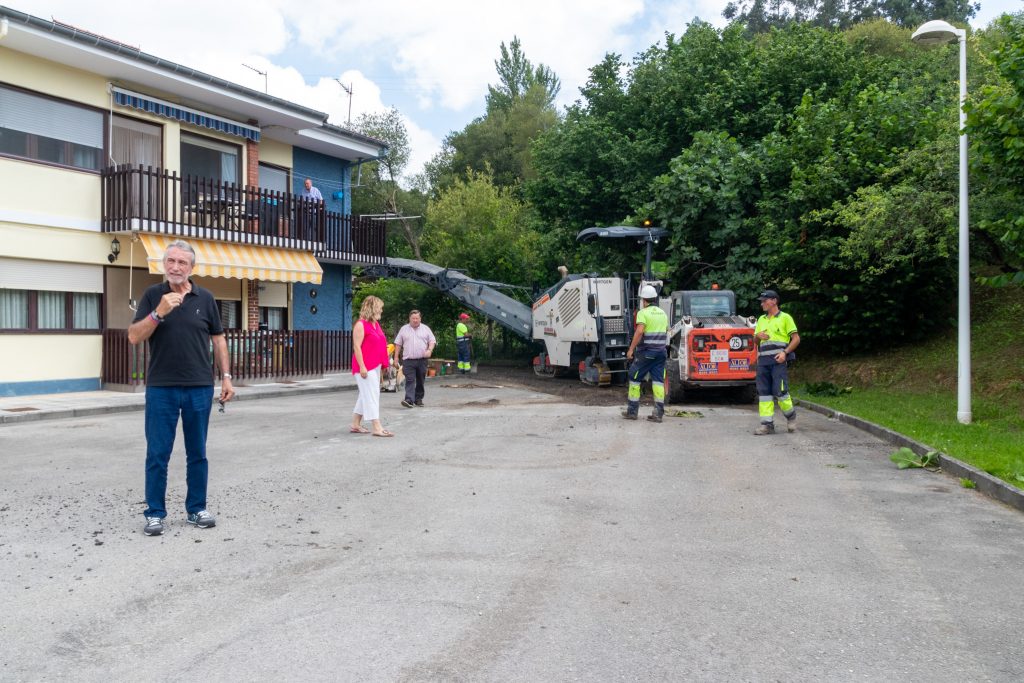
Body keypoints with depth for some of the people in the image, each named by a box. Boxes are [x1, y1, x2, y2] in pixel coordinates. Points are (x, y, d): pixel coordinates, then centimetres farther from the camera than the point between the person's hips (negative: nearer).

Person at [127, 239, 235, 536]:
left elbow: (218, 338, 10)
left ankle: (196, 509, 20)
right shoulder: (153, 295, 1)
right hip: (161, 388, -1)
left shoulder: (205, 298, 5)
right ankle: (155, 513, 13)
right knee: (157, 454, 3)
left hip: (200, 388, 2)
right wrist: (159, 312, -20)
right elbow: (134, 337, -6)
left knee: (197, 453, 9)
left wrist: (226, 376, 4)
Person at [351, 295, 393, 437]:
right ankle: (377, 428, -8)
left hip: (375, 366, 9)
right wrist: (362, 366, -22)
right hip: (365, 367, -9)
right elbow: (357, 347, -17)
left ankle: (355, 425, 21)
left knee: (366, 395, 13)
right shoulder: (361, 324, -12)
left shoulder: (376, 324, 15)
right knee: (371, 395, -9)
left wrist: (384, 362, 16)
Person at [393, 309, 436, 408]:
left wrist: (429, 350, -12)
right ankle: (409, 400, -21)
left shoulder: (426, 329, 10)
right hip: (408, 360, -1)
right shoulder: (404, 329, 9)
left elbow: (432, 341, 8)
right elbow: (398, 344, 10)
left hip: (422, 360, 2)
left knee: (421, 381, 7)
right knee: (410, 380, -12)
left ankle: (418, 399, 18)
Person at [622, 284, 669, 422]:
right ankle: (658, 413, -1)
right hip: (661, 352, 6)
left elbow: (639, 332, -22)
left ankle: (632, 411, 10)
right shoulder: (663, 313, 13)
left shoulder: (643, 313, -10)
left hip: (646, 352, -6)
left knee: (634, 379, 6)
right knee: (658, 381, 4)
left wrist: (631, 349, -20)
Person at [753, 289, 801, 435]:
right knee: (763, 391, -1)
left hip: (779, 359, -6)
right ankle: (767, 424, 0)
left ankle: (791, 416, 15)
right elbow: (755, 340, 24)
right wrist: (758, 336, 0)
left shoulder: (785, 317, 3)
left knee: (780, 391, -10)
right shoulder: (761, 319, 21)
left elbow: (796, 339, -1)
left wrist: (785, 352, -14)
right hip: (763, 360, 6)